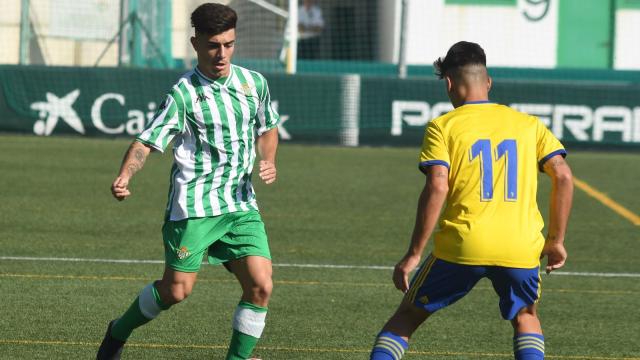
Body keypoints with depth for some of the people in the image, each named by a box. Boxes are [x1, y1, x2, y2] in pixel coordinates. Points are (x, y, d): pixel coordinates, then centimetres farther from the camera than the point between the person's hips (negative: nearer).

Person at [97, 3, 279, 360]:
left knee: (261, 286, -9)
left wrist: (269, 162, 3)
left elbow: (268, 128, 23)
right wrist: (125, 176, -32)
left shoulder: (254, 83, 5)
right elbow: (147, 142, -13)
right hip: (195, 205, -4)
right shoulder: (183, 94, -10)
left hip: (242, 203, 5)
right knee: (176, 290, -3)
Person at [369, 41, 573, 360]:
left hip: (461, 249, -2)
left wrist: (413, 254, -8)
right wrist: (555, 241, 10)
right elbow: (563, 177, 3)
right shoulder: (529, 125, 11)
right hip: (522, 247, 2)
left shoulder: (443, 127, 1)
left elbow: (436, 189, -11)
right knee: (525, 317, 27)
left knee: (407, 316, 15)